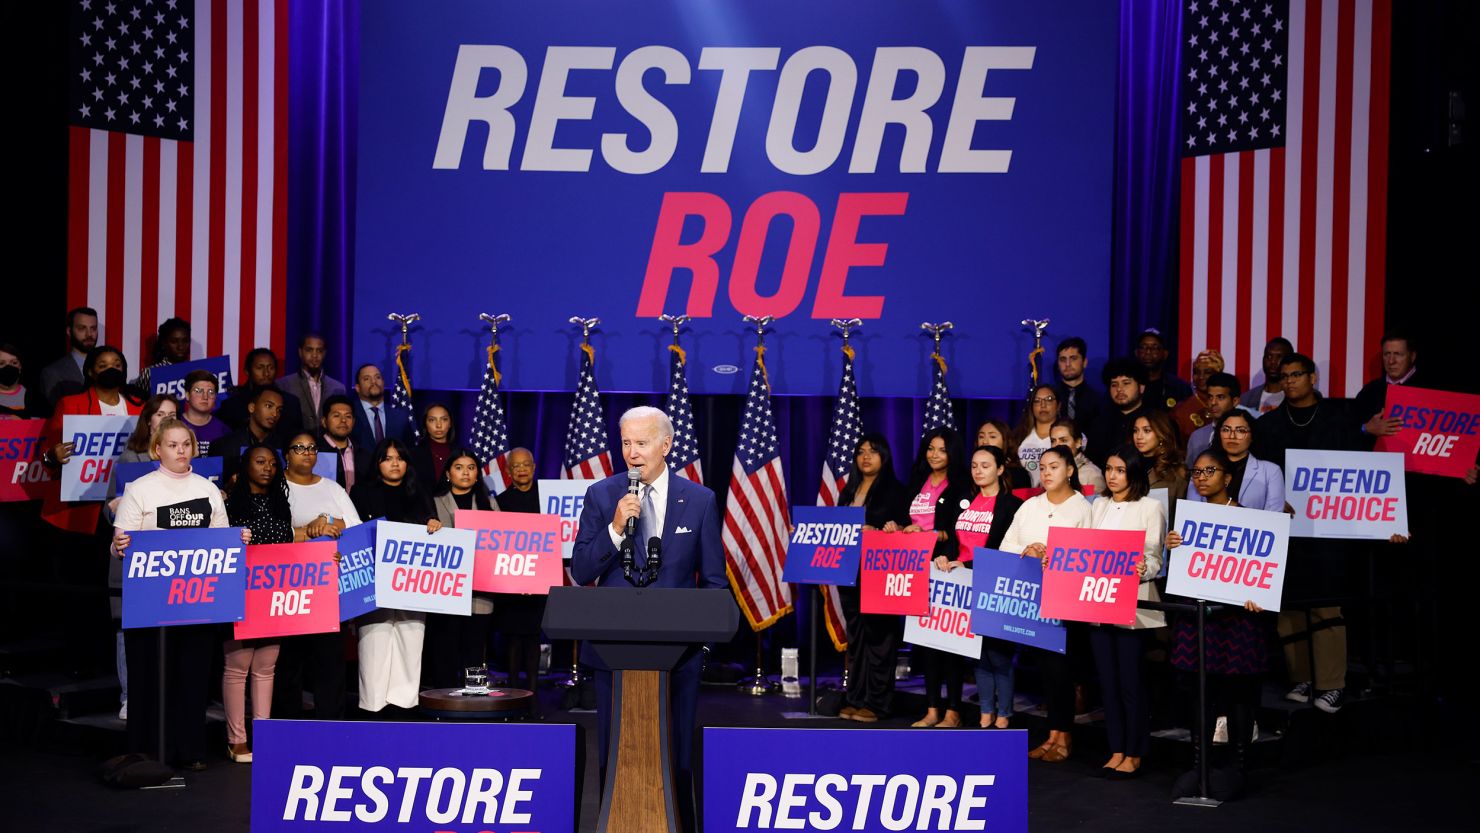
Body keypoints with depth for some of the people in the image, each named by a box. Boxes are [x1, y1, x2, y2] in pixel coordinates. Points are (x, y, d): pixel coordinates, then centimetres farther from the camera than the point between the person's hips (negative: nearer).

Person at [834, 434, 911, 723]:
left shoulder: (895, 490, -1)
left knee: (877, 636, -5)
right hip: (849, 572, 6)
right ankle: (855, 699, 13)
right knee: (855, 636, 9)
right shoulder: (849, 491, 17)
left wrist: (875, 533, -24)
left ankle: (876, 703, -2)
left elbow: (904, 531, -8)